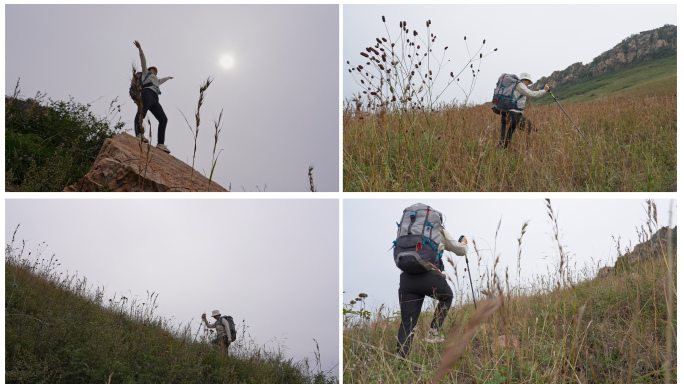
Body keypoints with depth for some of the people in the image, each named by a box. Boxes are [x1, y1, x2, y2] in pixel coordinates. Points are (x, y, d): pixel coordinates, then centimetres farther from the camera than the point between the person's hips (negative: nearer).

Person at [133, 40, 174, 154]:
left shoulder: (155, 80, 47)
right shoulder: (146, 73, 31)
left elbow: (160, 81, 68)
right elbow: (143, 61, 22)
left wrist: (168, 77, 85)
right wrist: (140, 48, 12)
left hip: (154, 100, 8)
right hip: (147, 93, -7)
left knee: (163, 119, -10)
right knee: (142, 112, -30)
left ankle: (160, 143, -23)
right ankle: (139, 134, -55)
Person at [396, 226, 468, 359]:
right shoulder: (440, 232, 14)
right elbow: (461, 251, 24)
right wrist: (464, 242, 49)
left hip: (406, 278, 4)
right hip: (429, 276, -3)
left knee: (407, 324, 7)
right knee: (447, 297, 29)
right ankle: (433, 332, 16)